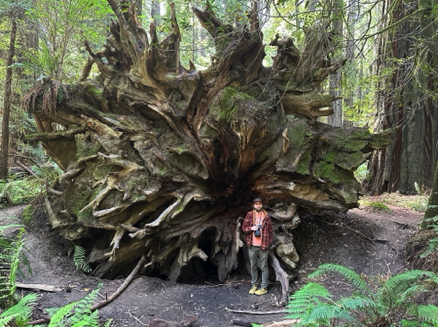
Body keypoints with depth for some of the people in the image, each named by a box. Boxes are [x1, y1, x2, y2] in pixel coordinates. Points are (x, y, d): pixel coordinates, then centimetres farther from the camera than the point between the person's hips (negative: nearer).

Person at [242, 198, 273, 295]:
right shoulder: (249, 215, 2)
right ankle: (253, 285, 24)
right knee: (253, 266, 12)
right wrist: (251, 228, -14)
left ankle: (264, 287, 10)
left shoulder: (266, 216, 0)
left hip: (263, 246, -2)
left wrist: (269, 242, 0)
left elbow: (270, 230, 4)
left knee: (264, 267, 3)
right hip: (252, 246, 2)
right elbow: (244, 227, 4)